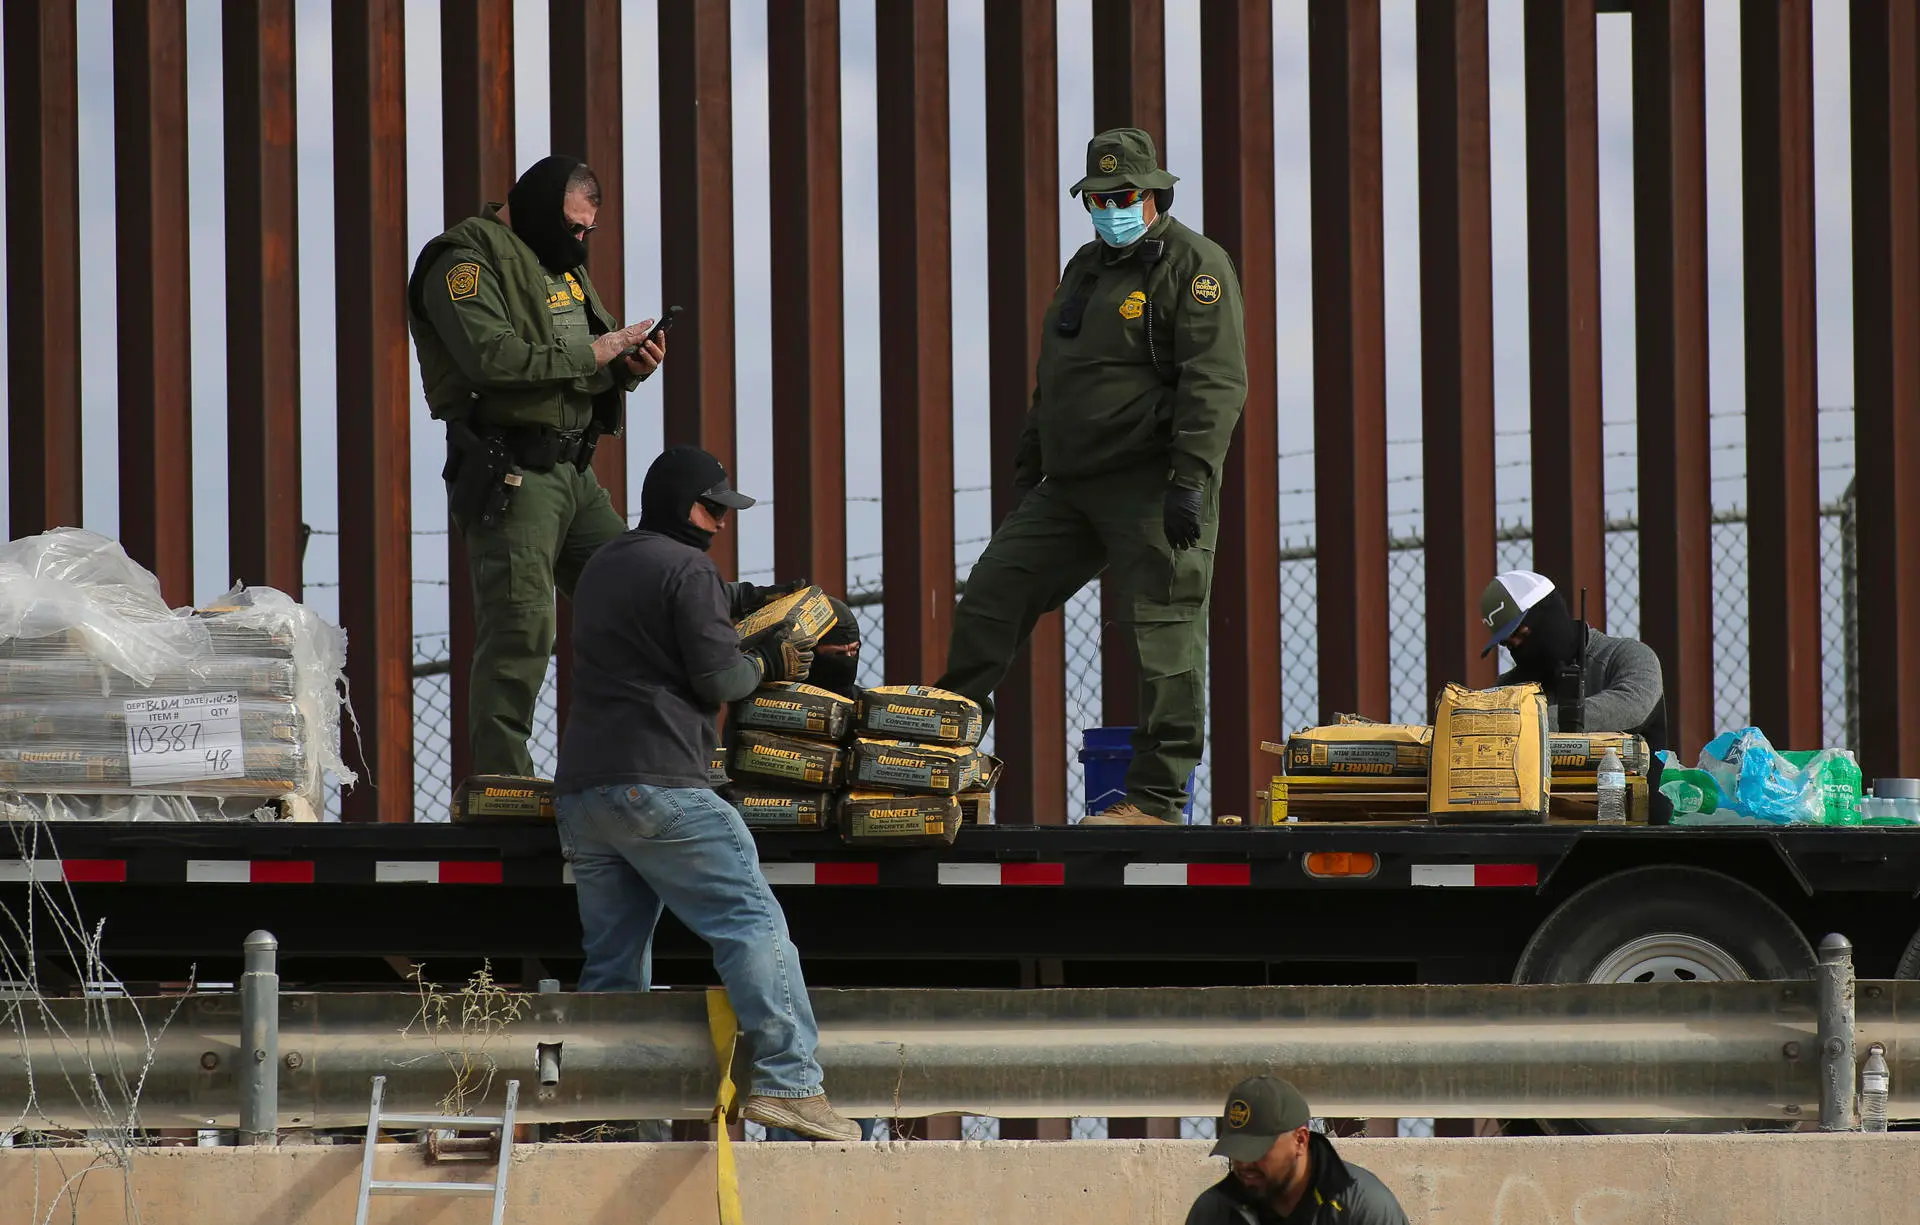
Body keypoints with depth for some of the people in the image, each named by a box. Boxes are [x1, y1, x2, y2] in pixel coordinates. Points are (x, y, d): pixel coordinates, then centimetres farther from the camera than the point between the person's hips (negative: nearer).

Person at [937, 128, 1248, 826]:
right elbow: (1052, 383, 29)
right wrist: (1028, 469, 25)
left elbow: (1216, 382, -15)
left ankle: (1157, 800, -7)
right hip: (1072, 488, 8)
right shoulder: (1085, 269, 21)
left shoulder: (1193, 265, -6)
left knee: (1166, 636, -7)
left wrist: (1191, 480, -23)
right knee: (993, 589, 5)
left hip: (1152, 489, -8)